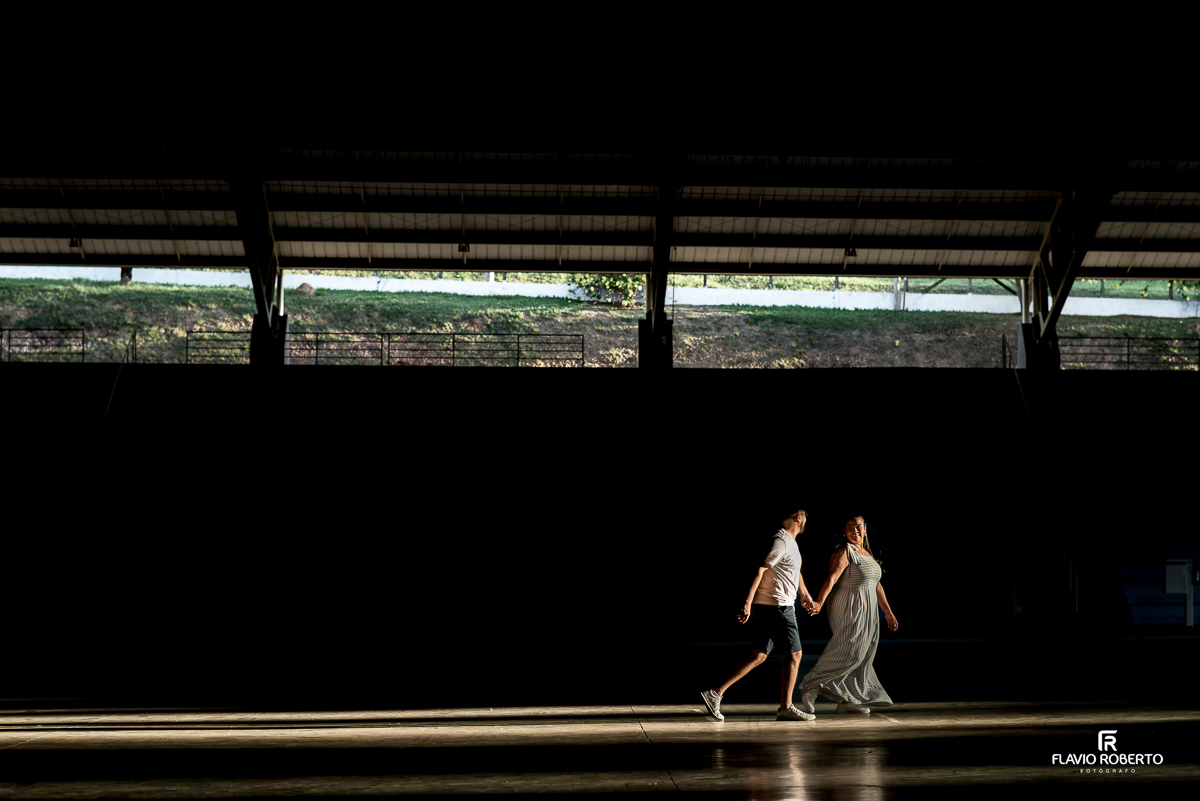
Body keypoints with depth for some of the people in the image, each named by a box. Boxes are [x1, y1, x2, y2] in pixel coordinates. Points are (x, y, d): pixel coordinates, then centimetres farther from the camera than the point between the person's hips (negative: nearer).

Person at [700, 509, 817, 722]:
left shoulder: (790, 542, 21)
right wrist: (748, 602, -28)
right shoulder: (781, 541, -12)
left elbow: (794, 572, 38)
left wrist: (804, 594, 43)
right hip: (777, 606, -10)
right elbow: (761, 569, -21)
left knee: (758, 656, 6)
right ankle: (786, 707, 5)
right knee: (794, 654, -1)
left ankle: (717, 693, 0)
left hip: (764, 607, 10)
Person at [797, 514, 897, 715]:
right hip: (849, 608, -9)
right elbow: (832, 578, -21)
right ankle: (811, 686, -11)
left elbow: (876, 586, 24)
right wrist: (819, 603, -33)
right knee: (848, 652, -15)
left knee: (862, 656, 6)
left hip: (866, 612, 9)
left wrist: (888, 612, 24)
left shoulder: (867, 554, 18)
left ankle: (848, 701, 9)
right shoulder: (845, 551, -8)